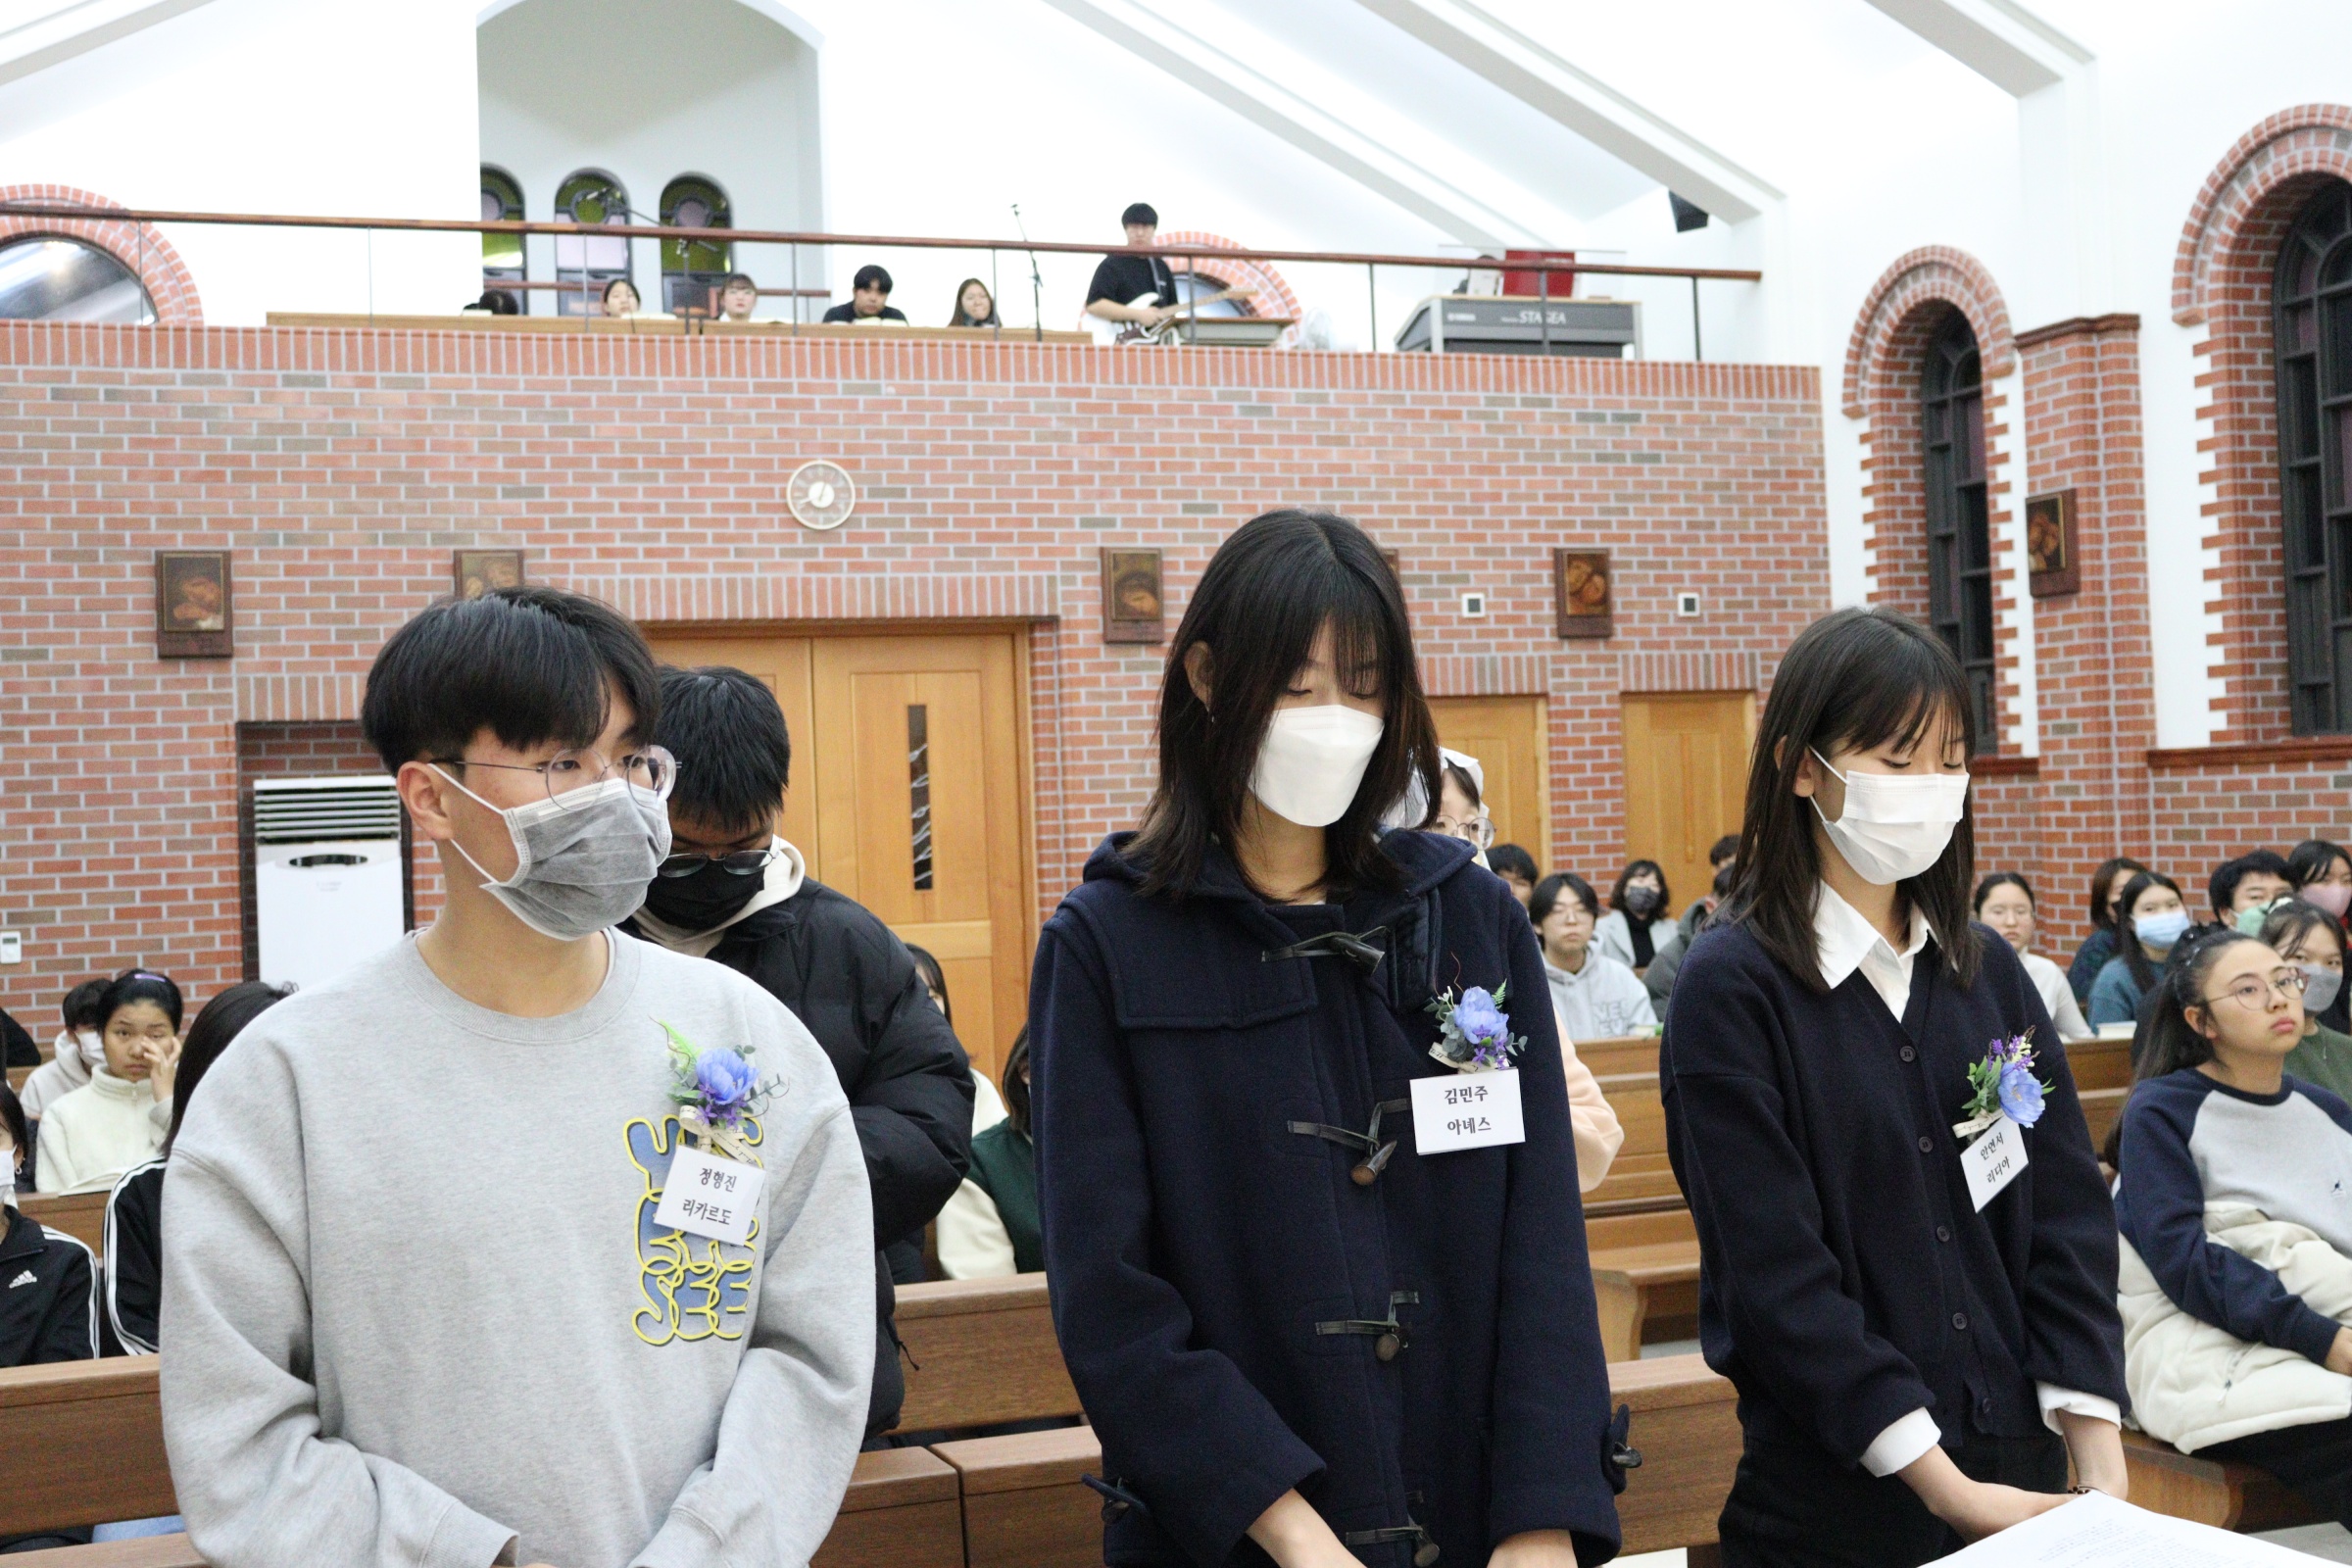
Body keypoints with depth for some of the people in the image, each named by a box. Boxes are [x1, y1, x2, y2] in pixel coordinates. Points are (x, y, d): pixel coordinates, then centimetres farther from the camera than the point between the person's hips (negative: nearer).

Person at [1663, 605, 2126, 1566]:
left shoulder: (1989, 973, 6)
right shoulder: (1730, 989, -10)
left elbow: (2068, 1212, 2)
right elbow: (1779, 1280, -15)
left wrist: (2098, 1455, -9)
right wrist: (1946, 1487, -19)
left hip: (2024, 1473, 5)